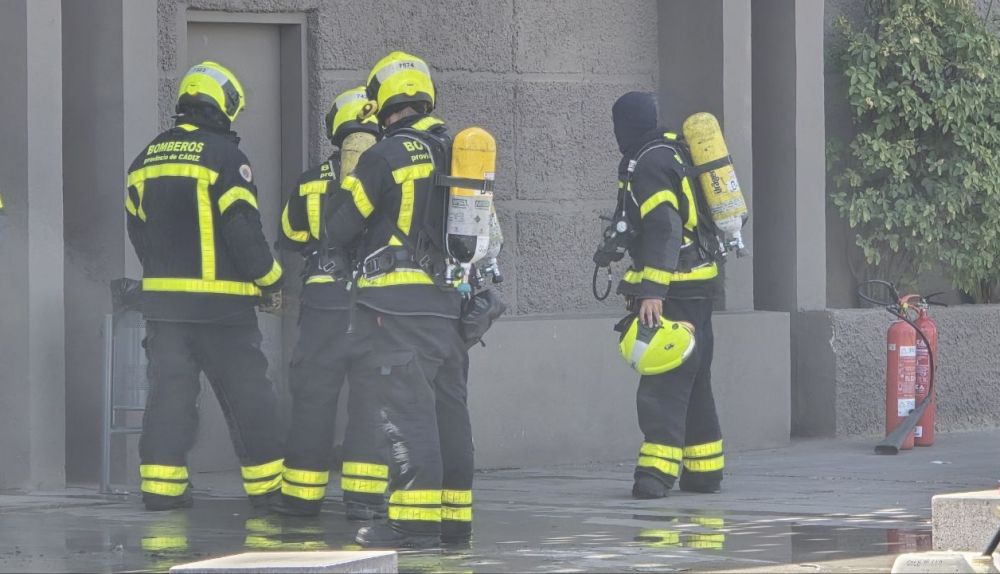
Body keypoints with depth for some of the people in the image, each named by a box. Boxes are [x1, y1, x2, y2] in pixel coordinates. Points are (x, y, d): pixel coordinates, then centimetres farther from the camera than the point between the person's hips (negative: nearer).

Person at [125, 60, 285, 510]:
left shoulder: (148, 158, 10)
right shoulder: (223, 155, -10)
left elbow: (138, 229, 15)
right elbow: (243, 229, -13)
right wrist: (271, 281, -1)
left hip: (162, 298, 6)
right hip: (221, 302, -6)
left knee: (168, 390, 7)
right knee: (247, 395, 3)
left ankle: (161, 486, 2)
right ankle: (267, 486, 7)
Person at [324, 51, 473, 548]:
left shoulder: (387, 155, -8)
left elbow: (338, 230, -4)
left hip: (399, 302, -7)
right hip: (448, 301, 7)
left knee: (405, 406, -9)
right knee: (447, 405, 11)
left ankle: (415, 518, -13)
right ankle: (454, 516, 13)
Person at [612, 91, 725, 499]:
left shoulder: (649, 165, -15)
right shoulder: (670, 150, 15)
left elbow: (663, 231, -24)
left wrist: (652, 291, -29)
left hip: (675, 289, -10)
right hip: (698, 282, 10)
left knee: (665, 381, -15)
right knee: (693, 381, 15)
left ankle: (658, 468, -23)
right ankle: (704, 471, 19)